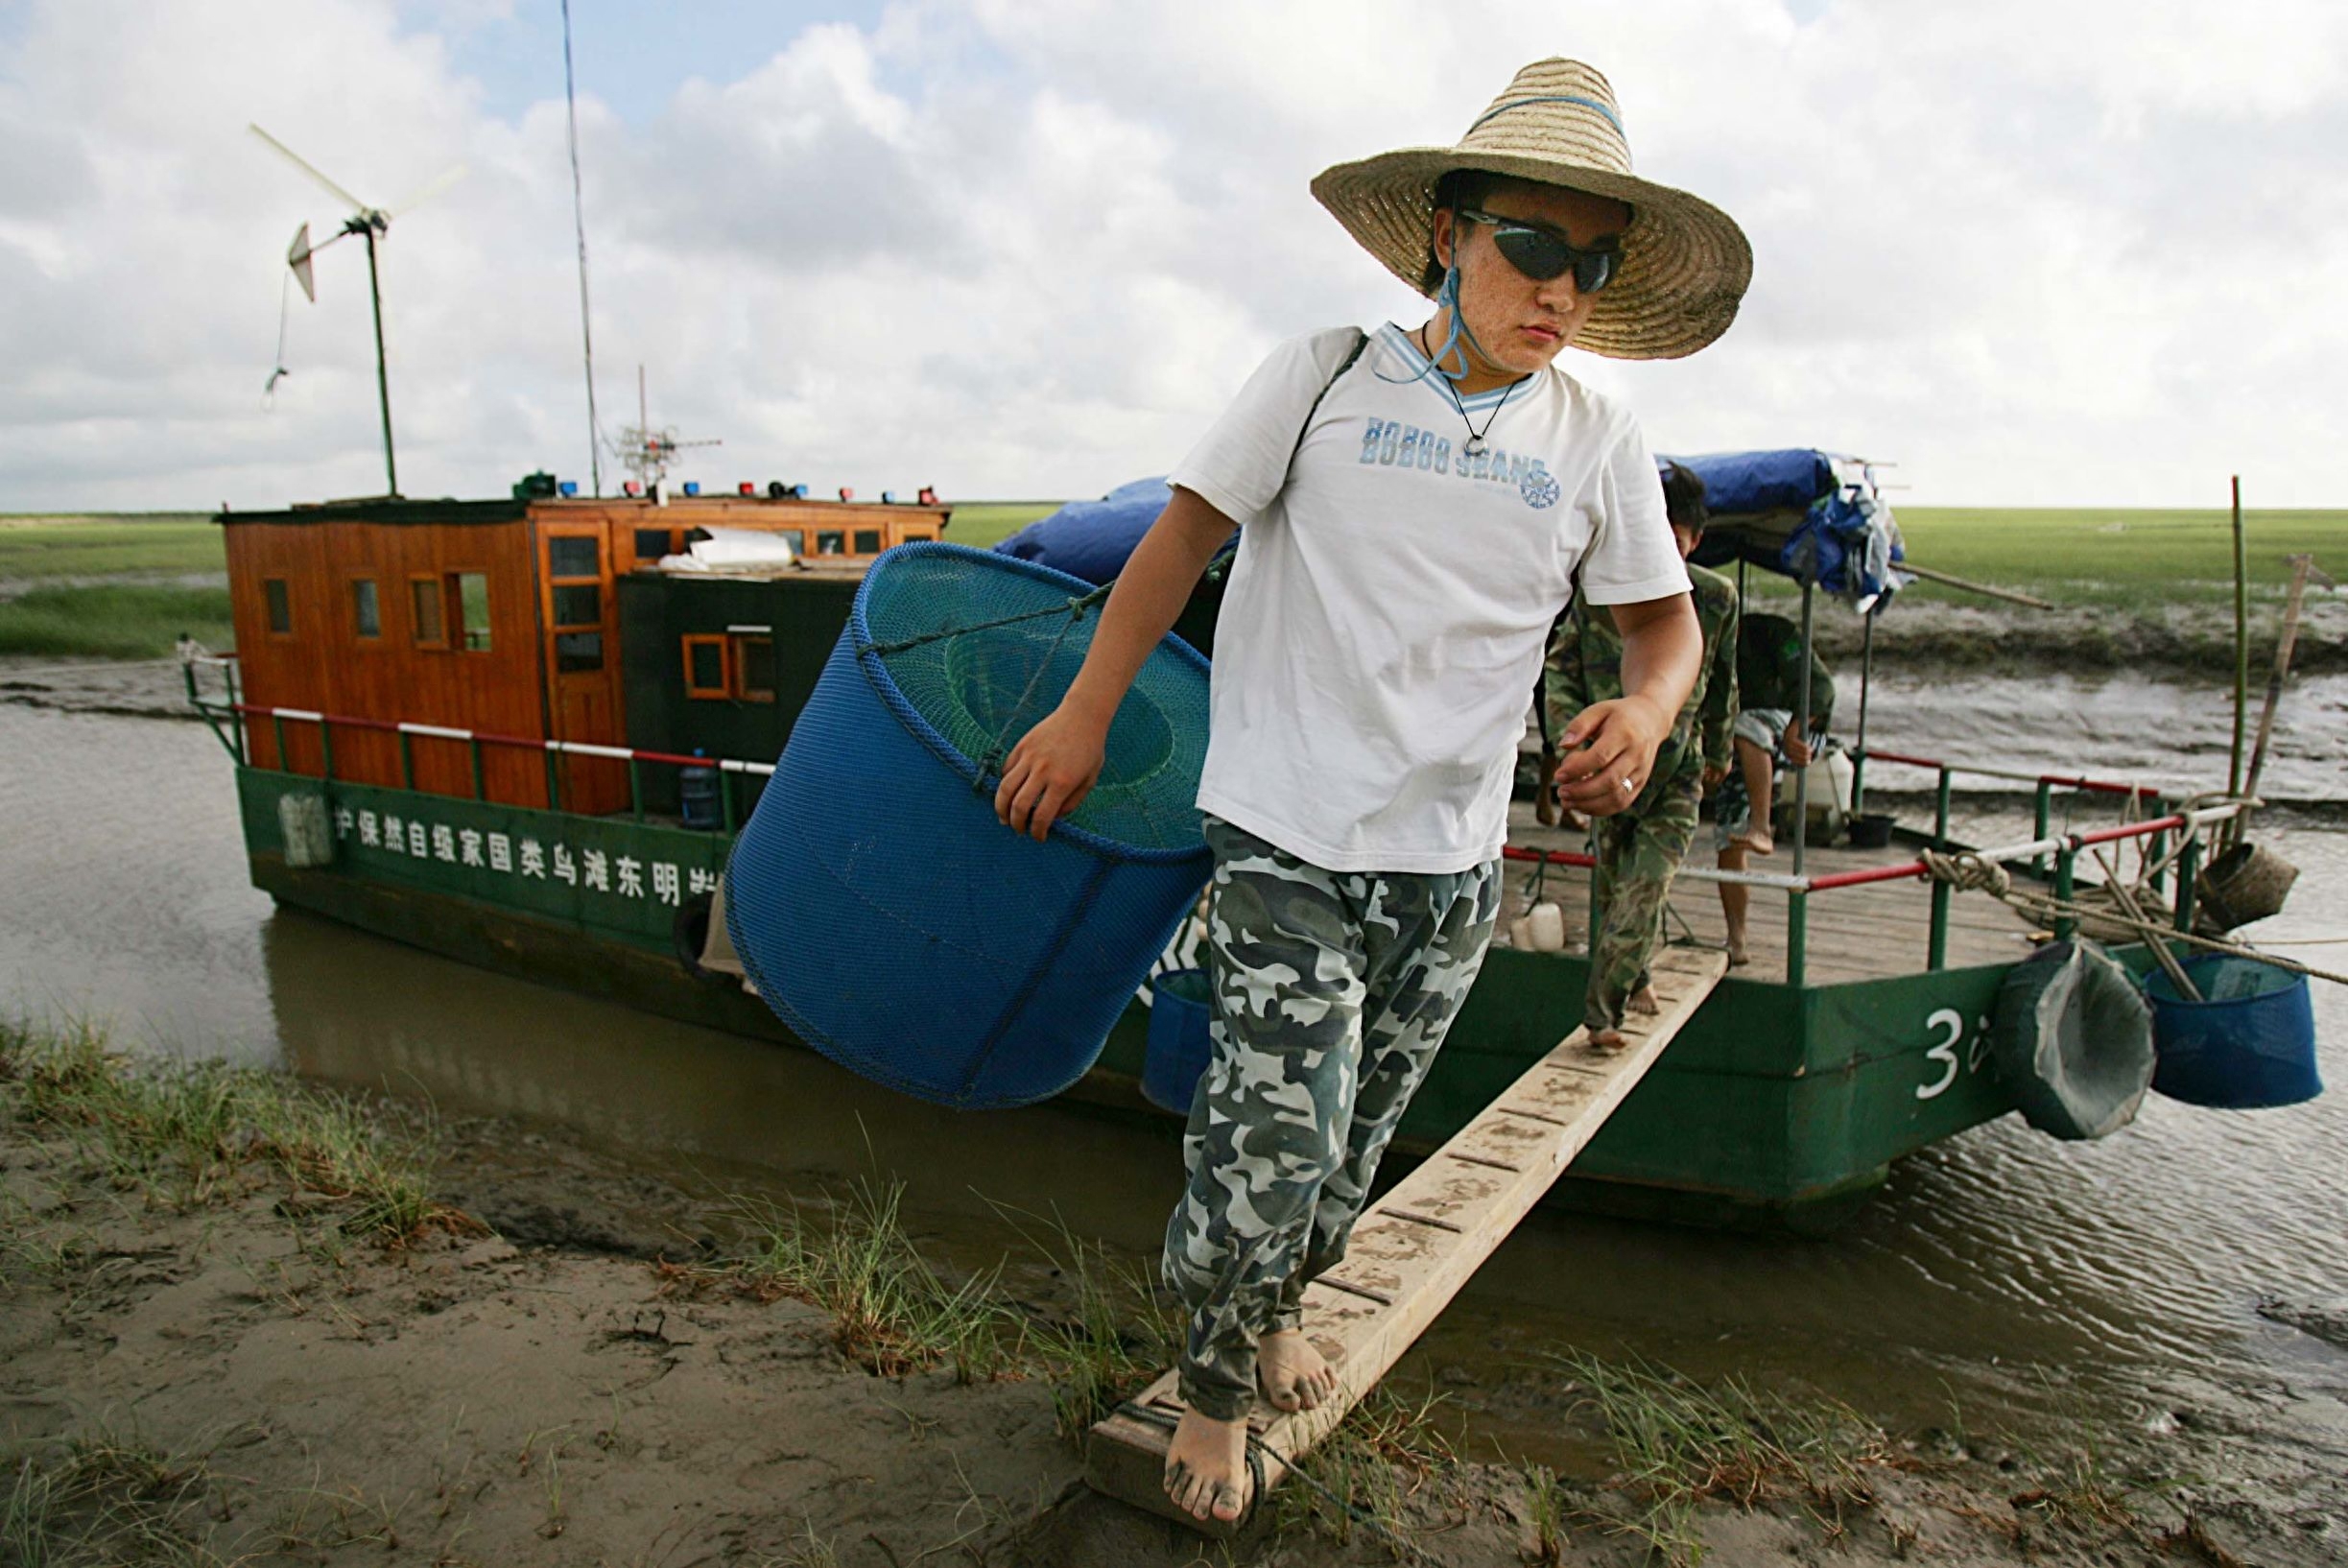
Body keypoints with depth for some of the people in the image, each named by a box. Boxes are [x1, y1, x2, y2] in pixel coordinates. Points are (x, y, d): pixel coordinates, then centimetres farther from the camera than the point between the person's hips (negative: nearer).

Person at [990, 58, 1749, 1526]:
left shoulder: (1599, 441, 4)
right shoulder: (1325, 375, -4)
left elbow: (1667, 616, 12)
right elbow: (1187, 531, 2)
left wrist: (1647, 709, -12)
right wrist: (1085, 715, 1)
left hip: (1453, 866, 4)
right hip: (1289, 841, -3)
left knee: (1351, 1149, 16)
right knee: (1274, 1147, -8)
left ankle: (1279, 1306, 47)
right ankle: (1216, 1388, 22)